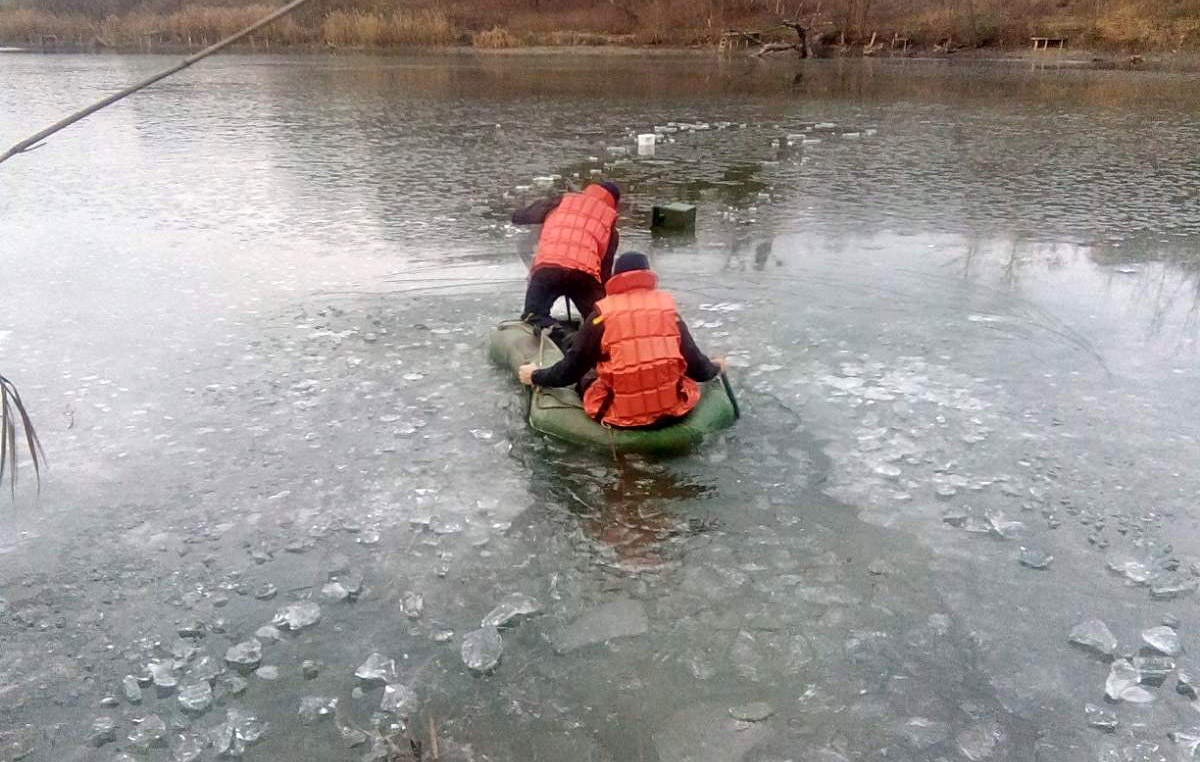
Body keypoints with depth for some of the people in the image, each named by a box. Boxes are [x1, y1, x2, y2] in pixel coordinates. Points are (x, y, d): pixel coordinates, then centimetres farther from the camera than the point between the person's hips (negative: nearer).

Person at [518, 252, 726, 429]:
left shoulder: (603, 313, -4)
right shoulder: (668, 307, 1)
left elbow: (571, 370, 0)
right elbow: (696, 367, 4)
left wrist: (535, 376, 19)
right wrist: (715, 367, 28)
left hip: (620, 416, -1)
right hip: (672, 411, 2)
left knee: (586, 377, 25)